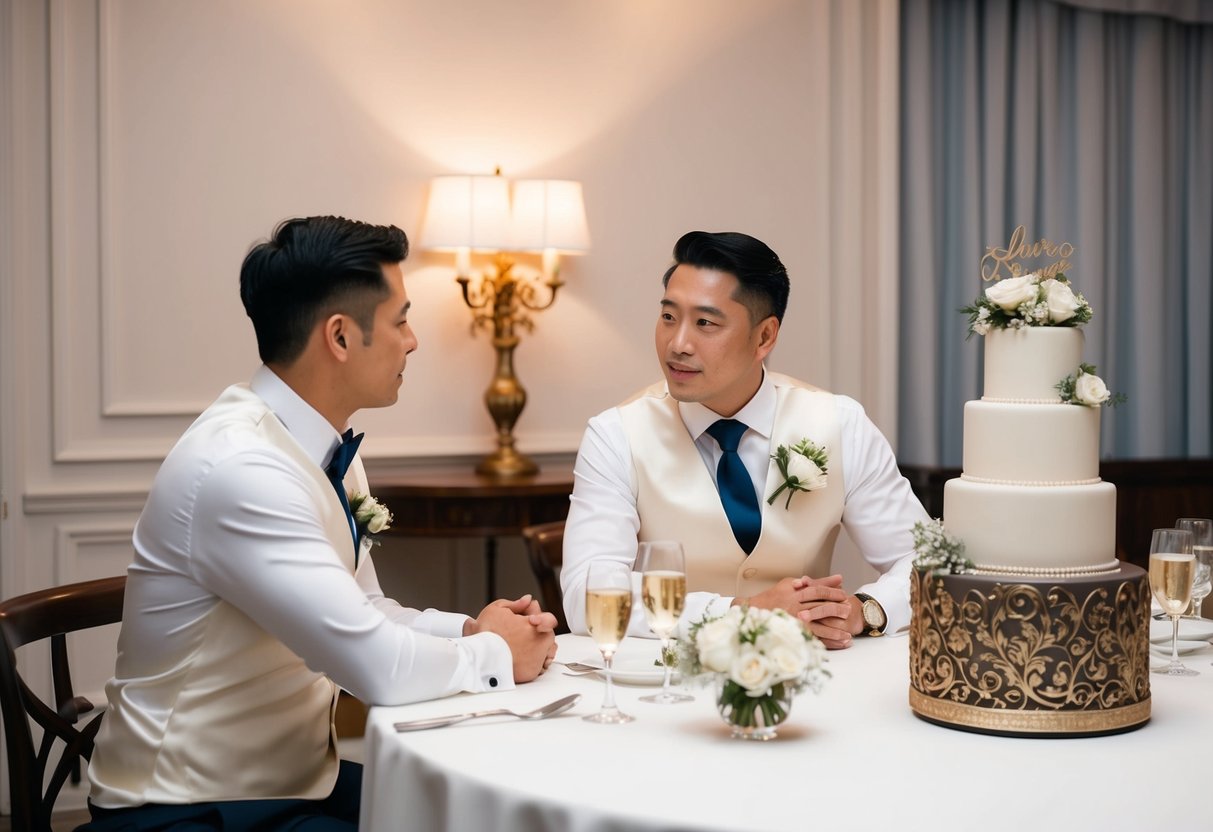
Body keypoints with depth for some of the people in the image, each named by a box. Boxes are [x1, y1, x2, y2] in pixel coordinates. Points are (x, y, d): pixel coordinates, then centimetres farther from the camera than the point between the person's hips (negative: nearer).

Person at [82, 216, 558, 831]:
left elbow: (364, 613, 14)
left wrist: (470, 630, -2)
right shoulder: (241, 468, -24)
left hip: (296, 779, 8)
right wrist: (495, 654, -9)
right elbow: (378, 666, -25)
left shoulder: (329, 451, 3)